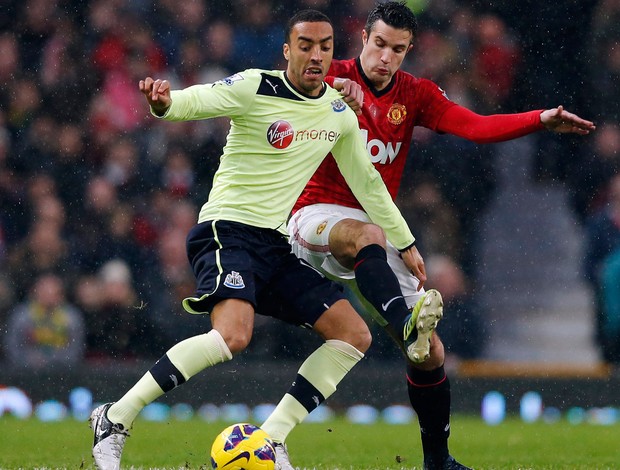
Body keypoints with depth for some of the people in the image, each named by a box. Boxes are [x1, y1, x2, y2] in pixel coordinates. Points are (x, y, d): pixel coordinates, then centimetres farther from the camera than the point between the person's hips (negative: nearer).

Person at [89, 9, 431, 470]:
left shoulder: (340, 113, 9)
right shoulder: (256, 88, -10)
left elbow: (366, 181, 21)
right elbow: (193, 101, -23)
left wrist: (405, 242, 26)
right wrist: (163, 102, -47)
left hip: (278, 242, 8)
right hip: (228, 229, -8)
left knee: (355, 335, 1)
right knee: (233, 335, -32)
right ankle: (116, 419, -22)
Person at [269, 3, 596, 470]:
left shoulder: (416, 94, 7)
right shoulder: (330, 79, -4)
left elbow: (476, 126, -5)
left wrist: (543, 119, -18)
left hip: (378, 227, 5)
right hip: (318, 218, -4)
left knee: (430, 353, 0)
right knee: (367, 234, -43)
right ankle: (405, 323, -65)